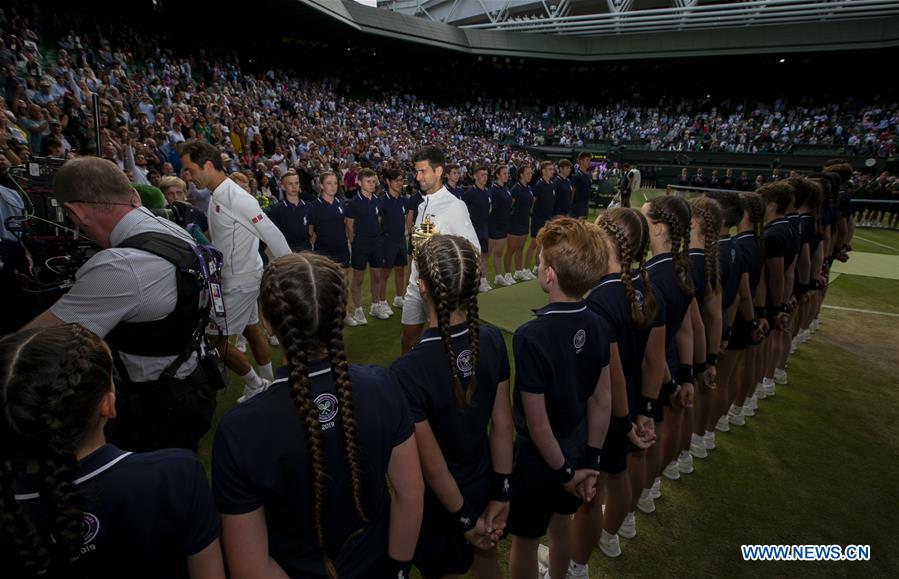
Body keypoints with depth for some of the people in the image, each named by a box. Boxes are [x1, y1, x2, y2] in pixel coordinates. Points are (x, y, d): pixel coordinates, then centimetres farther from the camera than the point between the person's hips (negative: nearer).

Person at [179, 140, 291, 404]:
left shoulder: (236, 198, -22)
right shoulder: (215, 196, 7)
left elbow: (272, 235, -22)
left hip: (241, 280, -9)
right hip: (233, 276, 9)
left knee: (214, 339, -3)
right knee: (252, 330, 18)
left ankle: (255, 385, 14)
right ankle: (269, 385, 32)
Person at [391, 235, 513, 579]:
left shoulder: (407, 372, -34)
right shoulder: (492, 341, -19)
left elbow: (433, 468, -24)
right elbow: (502, 425, -10)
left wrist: (466, 520, -8)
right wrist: (501, 495, 2)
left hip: (440, 500, -4)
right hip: (485, 484, 4)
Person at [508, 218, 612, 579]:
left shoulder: (530, 337, -32)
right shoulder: (597, 326, -12)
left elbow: (537, 423, -25)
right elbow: (602, 401, -4)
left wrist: (564, 471, -10)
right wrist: (590, 461, 5)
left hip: (540, 456, -6)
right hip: (576, 447, 6)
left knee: (524, 541, 19)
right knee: (561, 525, 30)